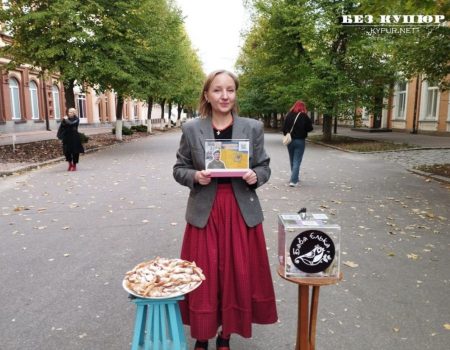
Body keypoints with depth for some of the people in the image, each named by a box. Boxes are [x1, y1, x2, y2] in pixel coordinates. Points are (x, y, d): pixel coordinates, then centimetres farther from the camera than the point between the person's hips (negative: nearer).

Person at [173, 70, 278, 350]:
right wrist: (195, 176, -15)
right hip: (204, 214, 0)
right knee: (204, 277, 6)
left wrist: (255, 176, -15)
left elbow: (264, 167, 7)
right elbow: (179, 169, 5)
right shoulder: (191, 129, 0)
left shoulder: (253, 127, 1)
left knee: (238, 276, 8)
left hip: (242, 214, 1)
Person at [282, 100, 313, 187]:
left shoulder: (289, 115, -3)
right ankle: (293, 180, -9)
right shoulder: (304, 116, -11)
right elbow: (309, 128, -7)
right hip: (300, 141, -3)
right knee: (297, 161, 0)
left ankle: (295, 177, 31)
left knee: (292, 160, 18)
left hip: (290, 140, 3)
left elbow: (284, 128, -2)